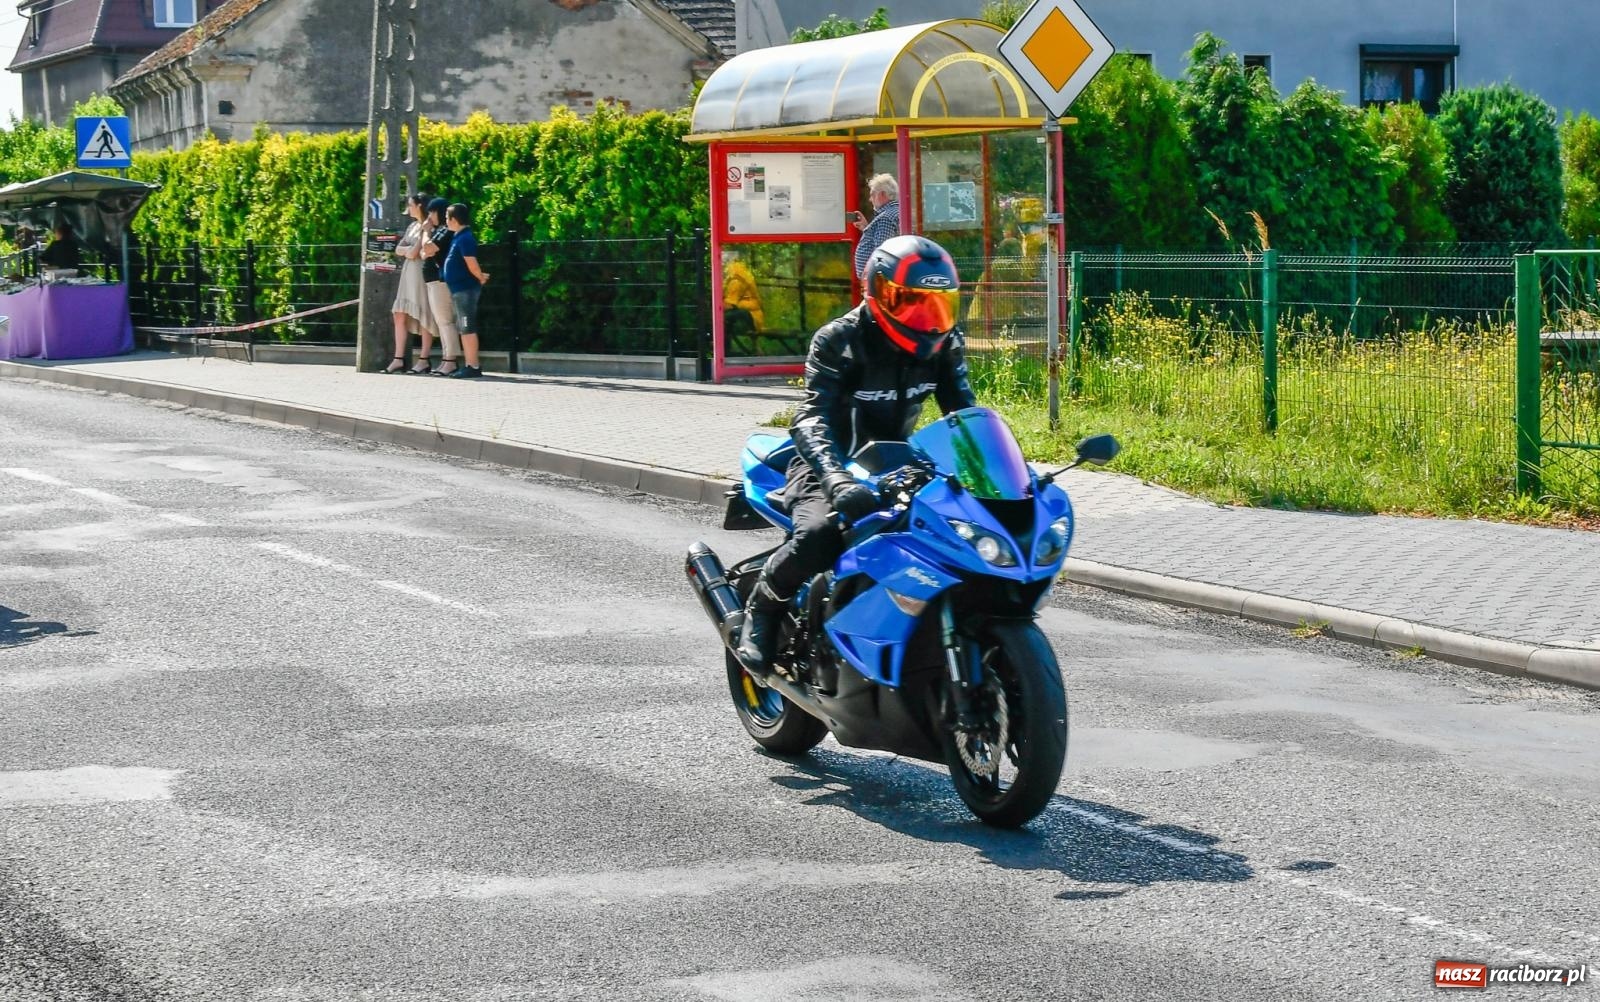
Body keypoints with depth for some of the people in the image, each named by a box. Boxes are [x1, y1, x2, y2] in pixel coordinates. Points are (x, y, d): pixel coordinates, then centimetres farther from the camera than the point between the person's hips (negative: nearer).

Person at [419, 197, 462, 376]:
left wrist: (426, 231, -5)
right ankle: (448, 358, 12)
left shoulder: (446, 231, -12)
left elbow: (428, 249, -20)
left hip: (440, 280, -11)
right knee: (442, 321, 10)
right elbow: (425, 253, 22)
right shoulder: (438, 230, 19)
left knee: (445, 320, -12)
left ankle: (451, 360, -13)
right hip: (434, 280, 11)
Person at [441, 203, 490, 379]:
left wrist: (481, 278, -6)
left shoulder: (465, 238, -17)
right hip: (459, 289, 10)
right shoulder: (458, 237, 14)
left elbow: (472, 265, -21)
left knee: (468, 328, -8)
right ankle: (470, 365, 17)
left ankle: (473, 366, -7)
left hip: (465, 289, -10)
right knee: (463, 328, 13)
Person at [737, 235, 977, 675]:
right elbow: (812, 419, -29)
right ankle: (761, 610, -6)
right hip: (831, 463, -5)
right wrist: (838, 480, -48)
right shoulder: (839, 342, -19)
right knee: (818, 534, -35)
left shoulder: (944, 345, -2)